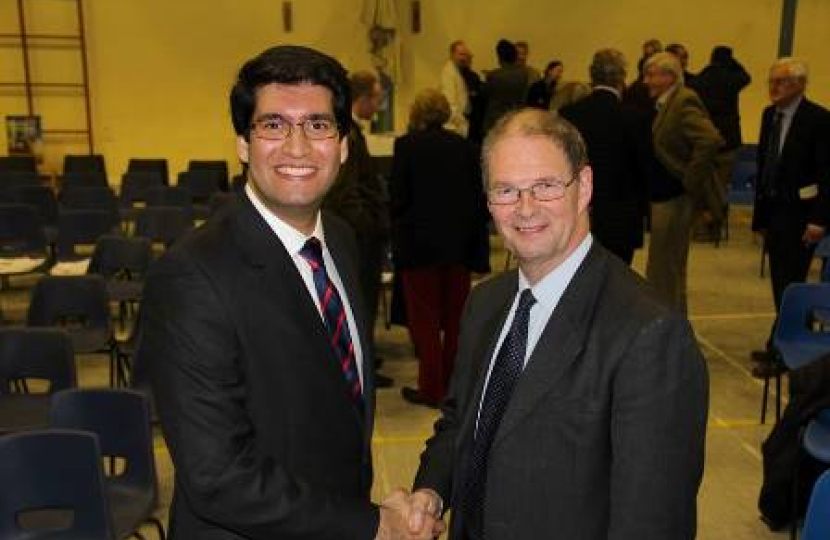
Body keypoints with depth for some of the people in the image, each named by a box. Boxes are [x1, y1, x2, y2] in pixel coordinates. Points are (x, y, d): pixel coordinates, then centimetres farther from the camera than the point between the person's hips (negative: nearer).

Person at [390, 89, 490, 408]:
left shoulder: (406, 145, -5)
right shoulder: (467, 147, 5)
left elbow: (399, 196, -7)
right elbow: (481, 197, 4)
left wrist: (397, 234, 8)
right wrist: (474, 234, 14)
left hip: (419, 242, -4)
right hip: (460, 243, 4)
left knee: (424, 316, 4)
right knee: (455, 315, 13)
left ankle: (431, 388, 7)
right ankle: (455, 383, 21)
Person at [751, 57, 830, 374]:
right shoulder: (770, 115, 10)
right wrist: (760, 214, 13)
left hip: (800, 216, -7)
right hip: (773, 213, 7)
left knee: (790, 285, -3)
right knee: (781, 284, 13)